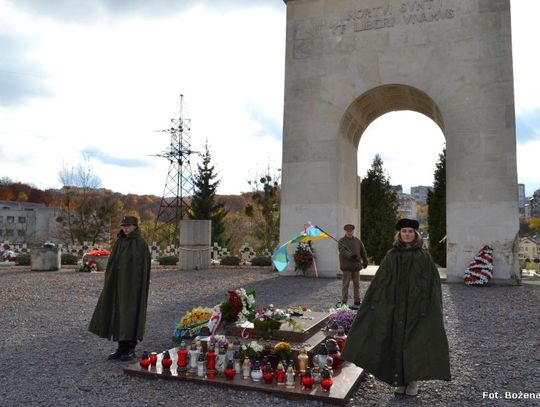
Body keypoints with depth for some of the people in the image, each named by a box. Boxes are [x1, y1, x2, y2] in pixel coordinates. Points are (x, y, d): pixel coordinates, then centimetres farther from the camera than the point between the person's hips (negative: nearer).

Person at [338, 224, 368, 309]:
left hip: (356, 266, 4)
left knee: (356, 284, 8)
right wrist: (351, 255, -34)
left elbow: (363, 251, 17)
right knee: (345, 285, -1)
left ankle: (357, 302, 15)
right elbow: (343, 251, -18)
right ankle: (344, 302, 6)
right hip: (346, 266, -4)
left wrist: (365, 262, 14)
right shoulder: (341, 241, -2)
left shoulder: (357, 241, 13)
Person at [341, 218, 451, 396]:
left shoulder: (424, 256, -2)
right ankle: (400, 380, 21)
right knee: (397, 343, 7)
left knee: (415, 342, 4)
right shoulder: (391, 255, 2)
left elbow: (433, 283, -3)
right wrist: (376, 304, -1)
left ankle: (413, 380, 20)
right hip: (395, 307, 2)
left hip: (417, 307, -1)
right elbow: (379, 282, 3)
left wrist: (431, 308, -9)